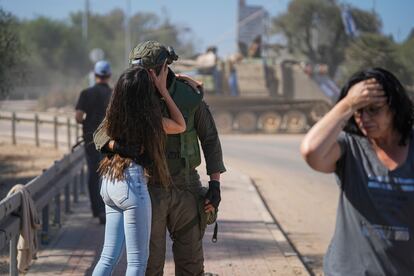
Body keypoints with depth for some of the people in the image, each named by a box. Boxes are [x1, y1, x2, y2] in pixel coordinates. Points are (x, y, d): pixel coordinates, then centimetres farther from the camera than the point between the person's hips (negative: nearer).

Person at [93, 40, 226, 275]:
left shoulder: (190, 96, -7)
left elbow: (210, 139, 0)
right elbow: (102, 133, -13)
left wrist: (215, 184, -7)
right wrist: (117, 145, -37)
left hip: (185, 187, 1)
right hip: (150, 189, -1)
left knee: (191, 257, 7)